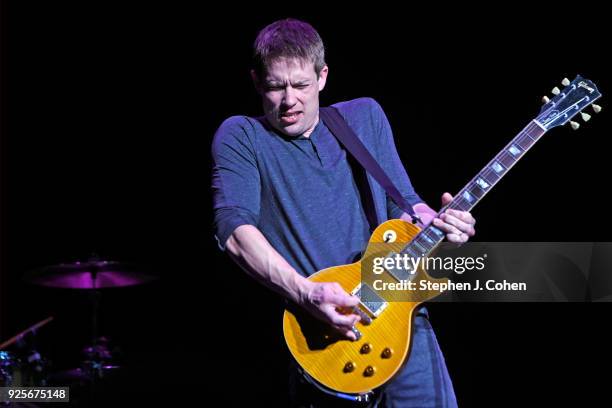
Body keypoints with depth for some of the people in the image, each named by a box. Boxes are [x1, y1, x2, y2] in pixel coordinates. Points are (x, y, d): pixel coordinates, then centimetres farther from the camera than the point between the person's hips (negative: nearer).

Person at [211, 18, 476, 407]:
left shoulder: (366, 116, 16)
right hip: (318, 328, -2)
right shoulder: (240, 137, 4)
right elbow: (234, 230, -9)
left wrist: (435, 222, -5)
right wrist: (306, 294, -22)